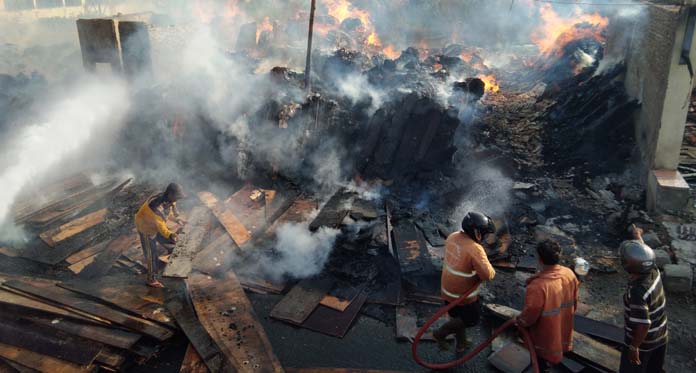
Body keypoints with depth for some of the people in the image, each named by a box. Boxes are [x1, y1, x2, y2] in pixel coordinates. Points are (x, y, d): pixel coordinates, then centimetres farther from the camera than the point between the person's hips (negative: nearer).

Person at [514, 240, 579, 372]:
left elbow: (530, 313, -25)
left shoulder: (538, 285, -40)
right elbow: (574, 301, 0)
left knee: (542, 362, 21)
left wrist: (519, 322, -4)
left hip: (546, 335, -6)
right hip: (563, 329, 6)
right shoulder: (570, 274, -18)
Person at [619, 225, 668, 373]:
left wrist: (634, 347, -21)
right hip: (660, 338, 7)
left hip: (642, 342, -7)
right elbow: (643, 252, 7)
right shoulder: (654, 271, -14)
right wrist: (638, 236, 24)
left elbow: (643, 325, -33)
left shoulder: (637, 292, -36)